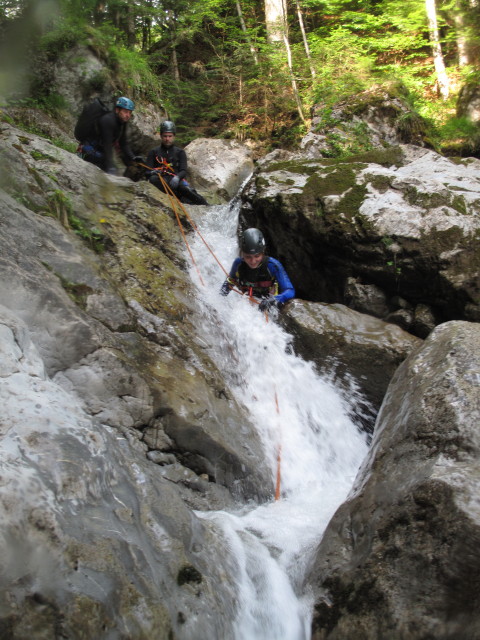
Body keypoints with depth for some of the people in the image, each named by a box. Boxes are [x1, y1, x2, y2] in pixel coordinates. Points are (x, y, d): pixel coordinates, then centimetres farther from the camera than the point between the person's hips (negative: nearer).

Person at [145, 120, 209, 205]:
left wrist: (177, 177, -21)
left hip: (176, 180, 1)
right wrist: (153, 172, -18)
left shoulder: (180, 152, 18)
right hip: (160, 181, 0)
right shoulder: (153, 152, 17)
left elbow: (183, 171, 4)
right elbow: (147, 172, 9)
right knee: (153, 179, -37)